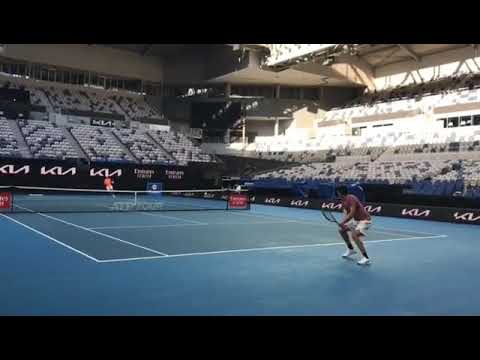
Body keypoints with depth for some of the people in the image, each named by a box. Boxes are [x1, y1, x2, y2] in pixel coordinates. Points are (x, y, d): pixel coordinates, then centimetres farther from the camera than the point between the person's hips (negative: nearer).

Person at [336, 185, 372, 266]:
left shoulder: (351, 199, -23)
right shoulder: (344, 201, 5)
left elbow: (351, 214, -30)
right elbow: (346, 214, 3)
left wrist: (343, 223, -32)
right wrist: (343, 224, -14)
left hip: (364, 220, -10)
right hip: (356, 220, 10)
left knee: (354, 235, -29)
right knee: (342, 230, 16)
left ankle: (366, 259, -26)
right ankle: (351, 249, 32)